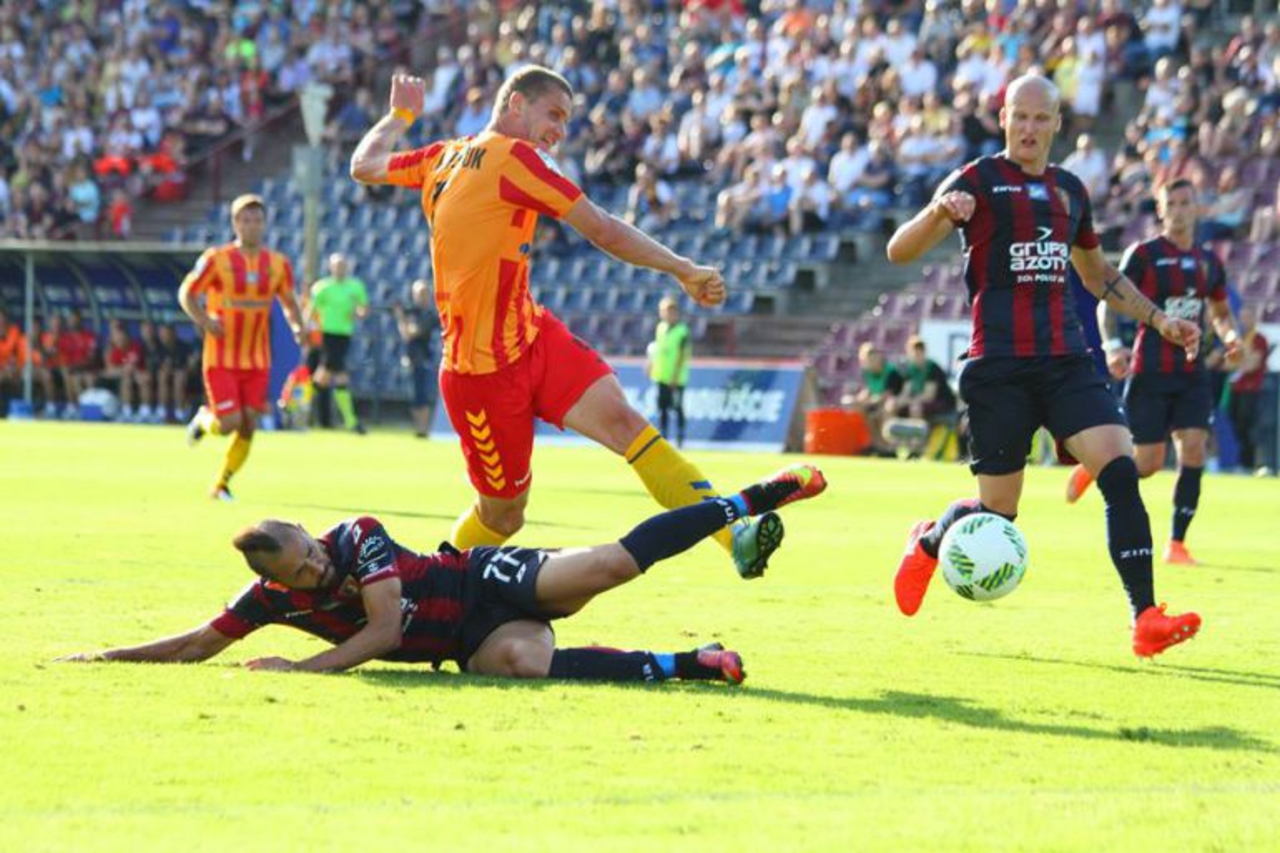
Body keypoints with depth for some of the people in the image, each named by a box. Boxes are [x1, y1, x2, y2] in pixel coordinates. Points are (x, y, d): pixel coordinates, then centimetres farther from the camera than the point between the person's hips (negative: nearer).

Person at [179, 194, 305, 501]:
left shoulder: (278, 264, 4)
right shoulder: (216, 259, -7)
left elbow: (289, 302, 17)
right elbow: (186, 293, 0)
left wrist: (297, 326, -4)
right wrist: (204, 321, -17)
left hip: (257, 360, 4)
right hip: (221, 358, -4)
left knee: (248, 427, 0)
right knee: (229, 424, -12)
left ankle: (221, 485, 16)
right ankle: (204, 419, 24)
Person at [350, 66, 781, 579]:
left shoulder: (443, 157, 13)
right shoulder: (514, 157, -11)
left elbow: (364, 165, 31)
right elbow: (604, 232, -10)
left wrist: (401, 115, 48)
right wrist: (683, 271, -1)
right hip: (483, 372, -8)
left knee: (620, 419, -16)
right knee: (502, 515, 0)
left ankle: (734, 536, -32)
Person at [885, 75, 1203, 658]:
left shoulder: (1069, 190, 16)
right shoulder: (979, 181, -1)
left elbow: (1098, 275, 32)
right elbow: (899, 251, -11)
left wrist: (1158, 319, 22)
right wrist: (939, 211, -31)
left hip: (1065, 360, 4)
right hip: (999, 365, -4)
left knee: (1121, 471, -17)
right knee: (997, 513, 0)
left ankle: (1146, 620, -19)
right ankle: (928, 544, 35)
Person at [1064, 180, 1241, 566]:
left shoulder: (1208, 261, 11)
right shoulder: (1144, 254, -4)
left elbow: (1220, 312, 24)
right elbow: (1109, 300, -4)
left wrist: (1230, 336, 3)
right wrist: (1112, 345, -19)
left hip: (1192, 374, 4)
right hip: (1150, 371, -4)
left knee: (1194, 449, -11)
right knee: (1150, 462, -5)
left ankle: (1177, 544, -3)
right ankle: (1094, 468, 28)